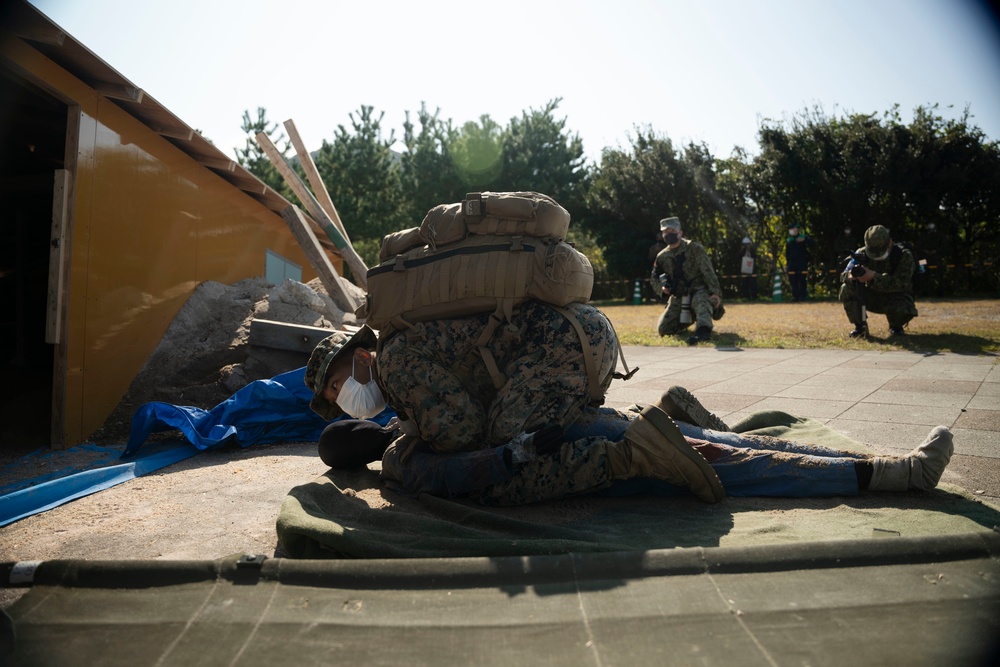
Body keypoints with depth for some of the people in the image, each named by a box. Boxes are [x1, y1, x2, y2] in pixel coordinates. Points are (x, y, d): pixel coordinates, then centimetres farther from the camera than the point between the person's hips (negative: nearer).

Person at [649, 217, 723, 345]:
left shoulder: (694, 248, -6)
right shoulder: (662, 256, 8)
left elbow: (708, 272, -11)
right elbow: (654, 277, 19)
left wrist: (715, 292, -23)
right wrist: (661, 288, -4)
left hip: (698, 290, -5)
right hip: (677, 296, 5)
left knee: (701, 301, -42)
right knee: (662, 329, -3)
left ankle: (703, 330, -67)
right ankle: (688, 319, 24)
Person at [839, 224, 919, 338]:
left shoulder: (904, 255, -18)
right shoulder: (862, 253, -9)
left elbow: (900, 283, -31)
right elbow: (843, 276, -14)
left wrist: (873, 277, -45)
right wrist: (852, 275, -40)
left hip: (896, 297, -2)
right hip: (872, 297, 3)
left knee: (903, 311, -37)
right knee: (846, 289, -24)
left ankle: (895, 327, 3)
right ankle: (860, 326, -6)